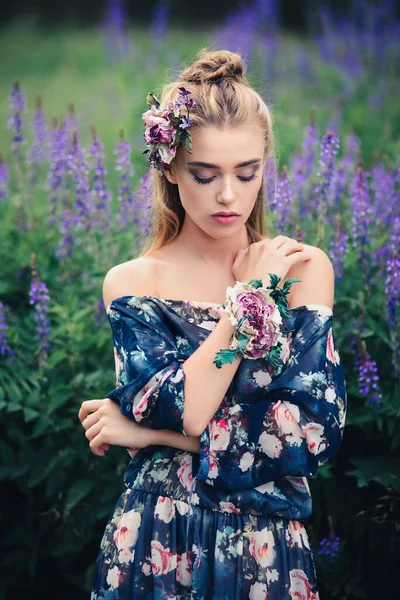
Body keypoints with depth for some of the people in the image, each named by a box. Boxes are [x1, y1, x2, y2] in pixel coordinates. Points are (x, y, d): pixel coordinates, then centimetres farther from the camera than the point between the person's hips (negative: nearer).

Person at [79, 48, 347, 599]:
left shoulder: (303, 268, -5)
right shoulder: (131, 283, -5)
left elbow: (318, 431, -15)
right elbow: (177, 409, -19)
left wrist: (156, 432, -14)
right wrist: (250, 296, -14)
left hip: (267, 553, 0)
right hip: (153, 551, 0)